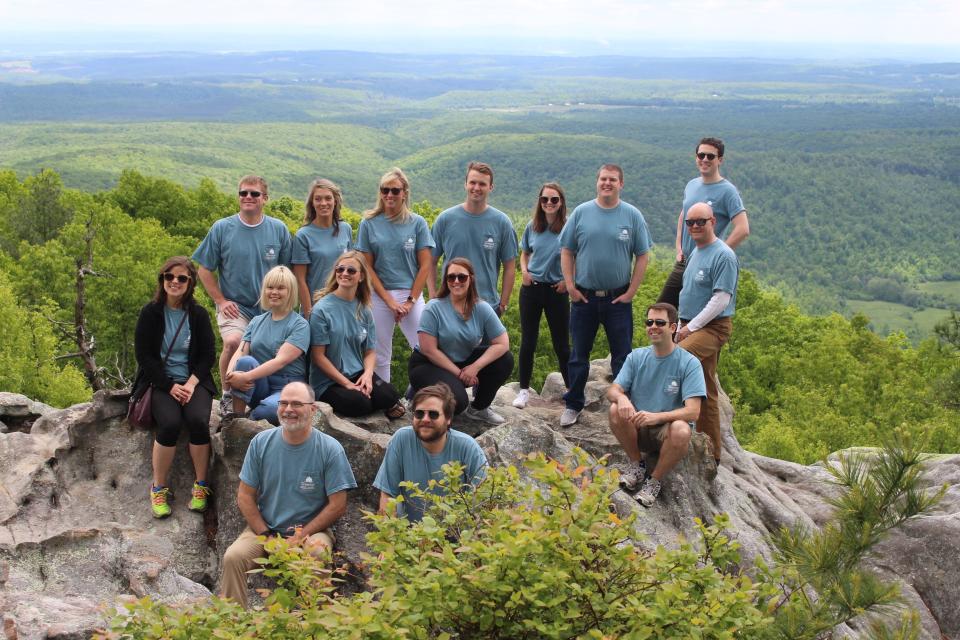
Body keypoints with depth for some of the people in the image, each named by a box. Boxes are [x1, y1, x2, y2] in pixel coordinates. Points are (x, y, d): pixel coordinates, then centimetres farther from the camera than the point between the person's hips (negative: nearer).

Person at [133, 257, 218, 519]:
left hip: (194, 381, 1)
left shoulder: (198, 314, 5)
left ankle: (201, 486, -12)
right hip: (161, 382, -1)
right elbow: (143, 355, -3)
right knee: (170, 423, -29)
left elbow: (208, 354, 4)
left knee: (198, 421, -28)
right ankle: (158, 488, -13)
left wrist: (191, 383, -12)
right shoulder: (150, 313, 1)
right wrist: (170, 387, -12)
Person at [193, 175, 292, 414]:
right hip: (234, 307, -2)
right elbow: (205, 269, 5)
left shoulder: (279, 229, 4)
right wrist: (220, 301, -2)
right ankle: (227, 395, -10)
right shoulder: (222, 228, -1)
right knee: (233, 342, -28)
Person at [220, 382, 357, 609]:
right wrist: (266, 536, -8)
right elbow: (245, 497, 4)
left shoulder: (330, 449, -7)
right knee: (233, 557, -24)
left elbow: (338, 505, -7)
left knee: (317, 555, -34)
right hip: (264, 528, 3)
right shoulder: (261, 442, 1)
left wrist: (299, 538, -13)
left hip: (312, 530, -3)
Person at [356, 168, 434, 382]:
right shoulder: (369, 224, 4)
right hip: (379, 296, 0)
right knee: (380, 356, 4)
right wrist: (389, 301, -7)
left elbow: (425, 266, 2)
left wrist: (411, 301, -6)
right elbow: (367, 267, 1)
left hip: (411, 294, 0)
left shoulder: (417, 223, 4)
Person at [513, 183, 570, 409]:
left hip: (556, 291, -3)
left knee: (561, 343, 5)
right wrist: (524, 270, -1)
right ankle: (524, 390, 15)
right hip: (531, 288, 3)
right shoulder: (532, 227, 3)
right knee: (528, 341, 6)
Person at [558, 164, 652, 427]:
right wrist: (570, 286, -3)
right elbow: (566, 251, 4)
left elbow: (642, 256, 1)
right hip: (584, 296, 1)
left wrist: (631, 292, -5)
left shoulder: (632, 215, -1)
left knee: (622, 356, 6)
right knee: (579, 354, 9)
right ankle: (573, 405, 19)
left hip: (618, 298, -1)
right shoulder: (581, 213, 1)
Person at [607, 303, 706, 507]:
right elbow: (612, 390, -4)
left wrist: (656, 417, -36)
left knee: (681, 430, -37)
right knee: (616, 410, -27)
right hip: (639, 430, 3)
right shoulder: (636, 357, 2)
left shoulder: (689, 363, -10)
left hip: (667, 431, -3)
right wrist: (621, 398, -30)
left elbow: (692, 411, -20)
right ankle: (636, 465, -3)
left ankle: (655, 481, -12)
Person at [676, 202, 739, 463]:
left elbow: (721, 299, -18)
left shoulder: (723, 256, -12)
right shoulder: (695, 252, 16)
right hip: (691, 327, 9)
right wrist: (681, 326, 18)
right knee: (705, 392, 10)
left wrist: (691, 327, -16)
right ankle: (710, 452, 16)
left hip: (713, 328, -9)